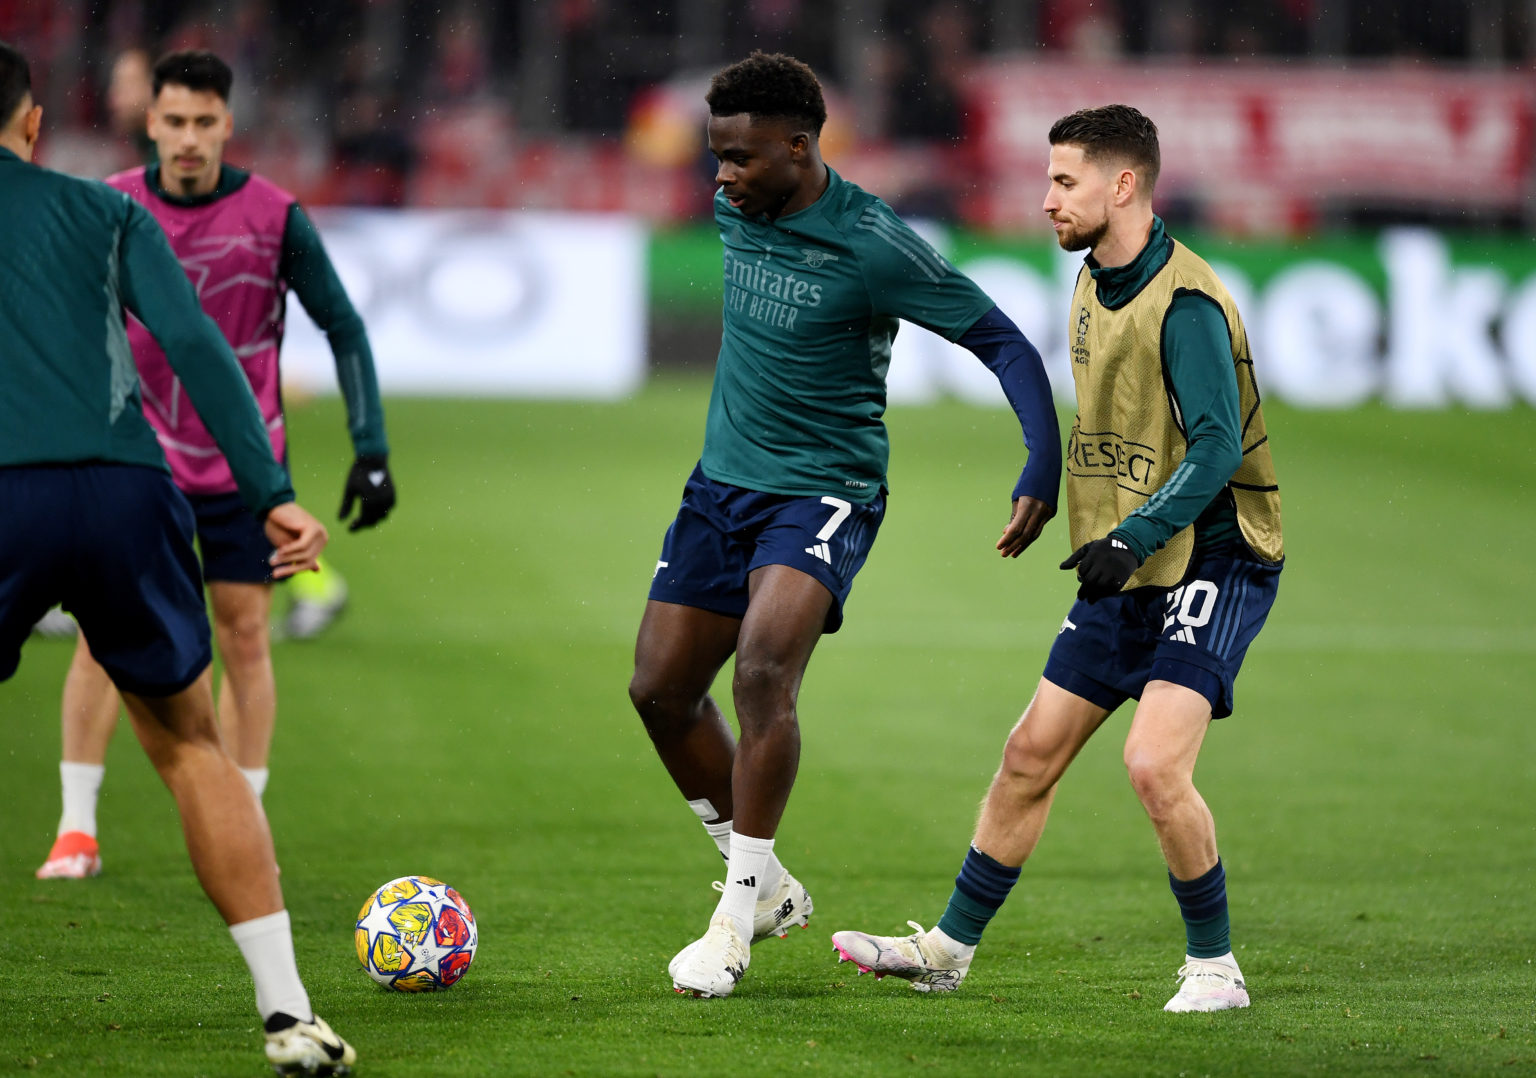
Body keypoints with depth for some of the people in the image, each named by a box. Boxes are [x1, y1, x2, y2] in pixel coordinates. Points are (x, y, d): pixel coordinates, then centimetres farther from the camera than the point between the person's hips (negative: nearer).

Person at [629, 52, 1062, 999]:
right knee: (661, 689, 5)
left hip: (823, 491, -7)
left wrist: (1045, 466, -24)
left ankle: (738, 916, -17)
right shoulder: (735, 212, 1)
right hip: (723, 482, 7)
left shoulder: (872, 245, -19)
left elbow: (1001, 340, -15)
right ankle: (767, 885, 22)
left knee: (763, 670, -27)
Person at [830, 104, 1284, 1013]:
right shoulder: (1095, 285, 10)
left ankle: (1215, 968, -4)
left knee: (1155, 764, -21)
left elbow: (1218, 444, -24)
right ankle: (951, 948, 18)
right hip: (1127, 572, 9)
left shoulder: (1185, 304, -19)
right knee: (1031, 753, 7)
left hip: (1214, 562, -9)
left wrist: (1135, 536, -29)